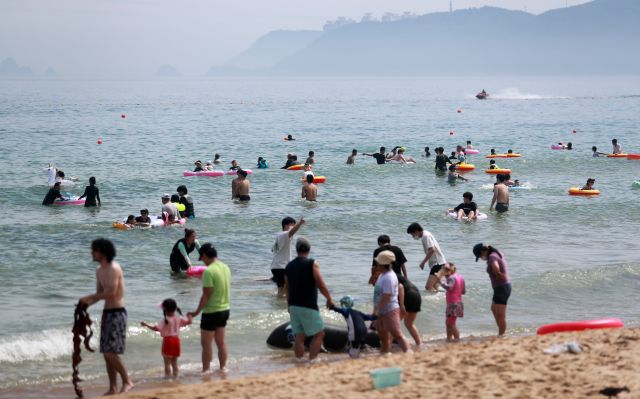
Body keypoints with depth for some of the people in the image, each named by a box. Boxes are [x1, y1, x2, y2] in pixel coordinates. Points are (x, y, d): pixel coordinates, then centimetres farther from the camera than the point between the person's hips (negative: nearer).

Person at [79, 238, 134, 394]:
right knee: (107, 353, 9)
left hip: (117, 313, -9)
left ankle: (127, 382, -3)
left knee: (110, 352, -13)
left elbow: (111, 293, -24)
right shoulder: (99, 270, 12)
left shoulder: (114, 268, -16)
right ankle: (113, 388, 14)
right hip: (106, 313, 9)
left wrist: (89, 298, -16)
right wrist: (88, 303, -3)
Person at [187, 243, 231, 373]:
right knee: (221, 341, 18)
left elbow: (206, 295, -21)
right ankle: (223, 367, 24)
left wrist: (196, 312, -13)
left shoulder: (209, 271, -21)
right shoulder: (225, 268, 4)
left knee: (206, 343, 3)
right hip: (225, 309, 8)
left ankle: (206, 370, 6)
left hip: (211, 312, -8)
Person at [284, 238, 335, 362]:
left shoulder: (289, 266, 8)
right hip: (308, 307, -6)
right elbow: (321, 285, -10)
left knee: (299, 336, 11)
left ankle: (299, 361, 9)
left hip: (294, 306, 6)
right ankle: (312, 360, -5)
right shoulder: (312, 264, -9)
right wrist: (329, 299, 4)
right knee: (319, 334, 3)